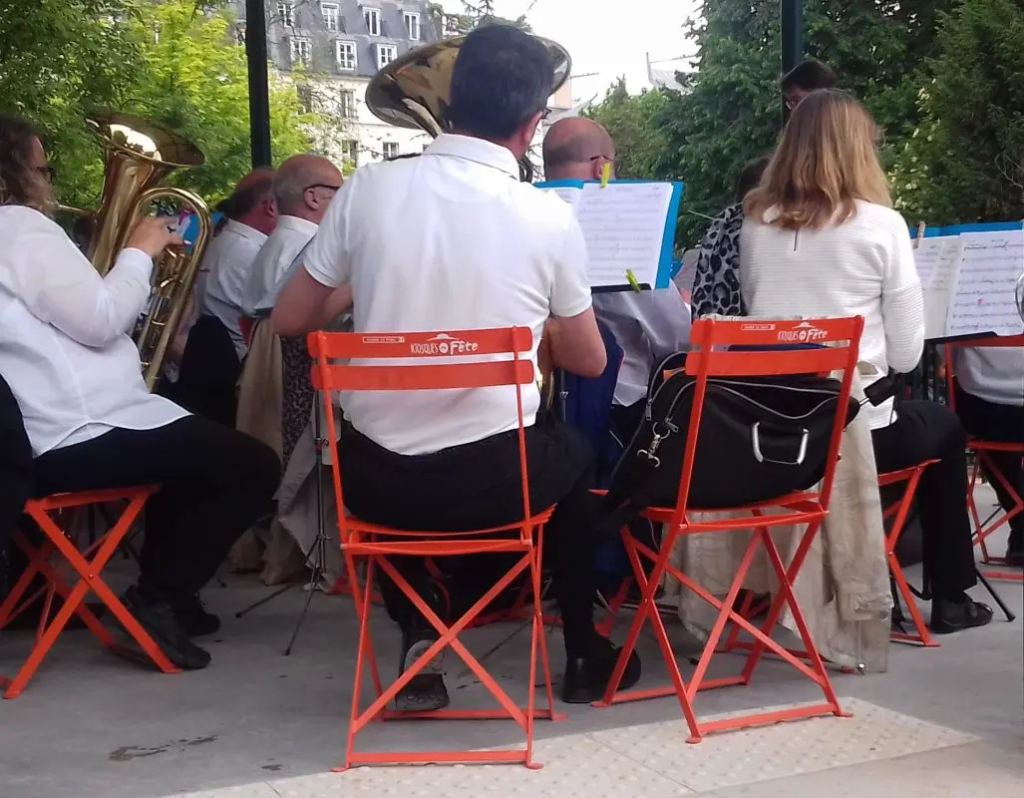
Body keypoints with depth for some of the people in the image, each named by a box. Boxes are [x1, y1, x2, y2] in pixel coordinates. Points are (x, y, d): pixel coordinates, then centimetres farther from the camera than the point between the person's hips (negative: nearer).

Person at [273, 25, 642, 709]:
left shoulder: (369, 188, -6)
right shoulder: (550, 217, -9)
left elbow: (290, 320, 5)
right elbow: (589, 362, 5)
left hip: (378, 481, 1)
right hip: (495, 481, -1)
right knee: (572, 452, 32)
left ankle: (418, 639, 23)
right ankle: (585, 655, 37)